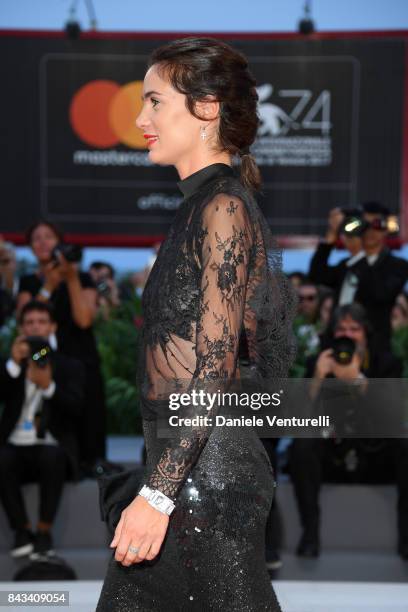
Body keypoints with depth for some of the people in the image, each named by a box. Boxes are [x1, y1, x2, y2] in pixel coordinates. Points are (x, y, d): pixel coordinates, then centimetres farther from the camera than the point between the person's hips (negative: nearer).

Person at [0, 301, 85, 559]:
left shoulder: (70, 367, 14)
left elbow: (75, 408, -4)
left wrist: (49, 386, -20)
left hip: (52, 448, -1)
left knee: (52, 458, -36)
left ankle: (44, 531, -22)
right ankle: (22, 530, -18)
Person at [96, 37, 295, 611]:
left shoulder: (222, 208, -13)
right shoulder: (206, 204, 15)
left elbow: (214, 369, -20)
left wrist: (157, 494, -22)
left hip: (206, 475, -9)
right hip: (187, 470, 9)